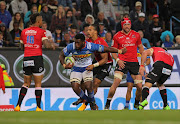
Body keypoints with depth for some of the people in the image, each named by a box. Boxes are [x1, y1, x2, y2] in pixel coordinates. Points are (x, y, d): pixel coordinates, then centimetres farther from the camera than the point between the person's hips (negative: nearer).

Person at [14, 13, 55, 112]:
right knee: (38, 84, 3)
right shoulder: (41, 32, -2)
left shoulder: (24, 31, 12)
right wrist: (52, 45, 10)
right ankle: (38, 107, 1)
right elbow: (46, 45, -11)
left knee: (26, 83, 14)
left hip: (26, 58, 4)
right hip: (37, 58, -4)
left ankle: (18, 105, 2)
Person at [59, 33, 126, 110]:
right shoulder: (71, 47, -21)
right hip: (76, 69, 2)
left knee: (88, 86, -21)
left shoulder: (91, 46, -24)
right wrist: (64, 65, -22)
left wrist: (119, 51, -5)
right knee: (75, 87, -16)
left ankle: (92, 102, 9)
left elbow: (106, 49, -13)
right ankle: (87, 100, 11)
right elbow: (61, 55, -5)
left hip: (87, 68, -2)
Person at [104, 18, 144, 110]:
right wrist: (118, 60, -9)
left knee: (140, 86, -2)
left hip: (134, 62, 3)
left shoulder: (136, 35, 7)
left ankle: (137, 103, 25)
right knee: (116, 81, -20)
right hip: (122, 62, -3)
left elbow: (140, 47, 20)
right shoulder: (117, 36, 1)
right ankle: (107, 104, -10)